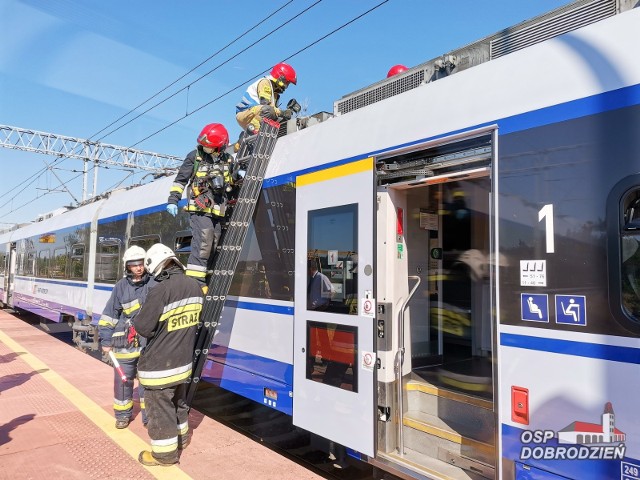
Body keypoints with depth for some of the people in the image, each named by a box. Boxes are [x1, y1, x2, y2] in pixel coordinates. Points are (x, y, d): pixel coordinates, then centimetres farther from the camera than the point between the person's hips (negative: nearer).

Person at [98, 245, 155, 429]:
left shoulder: (154, 284, -4)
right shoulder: (121, 286, -2)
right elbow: (110, 315, 3)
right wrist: (106, 340, 3)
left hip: (149, 342, 0)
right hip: (125, 343, 0)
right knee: (123, 379, 10)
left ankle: (148, 415, 25)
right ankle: (123, 414, 30)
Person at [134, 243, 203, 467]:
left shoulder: (161, 290, -26)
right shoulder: (194, 286, -3)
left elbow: (143, 327, -19)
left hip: (160, 364, -7)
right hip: (183, 359, 7)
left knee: (160, 409, 11)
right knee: (178, 400, 26)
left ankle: (165, 453, 25)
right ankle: (181, 437, 45)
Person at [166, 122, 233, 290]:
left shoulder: (227, 160, 12)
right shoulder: (195, 156, 2)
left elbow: (232, 183, 25)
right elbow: (181, 179, 6)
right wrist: (173, 200, -1)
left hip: (218, 211, 5)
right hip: (199, 209, -5)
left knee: (212, 246, 6)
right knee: (203, 244, -16)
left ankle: (200, 282, 15)